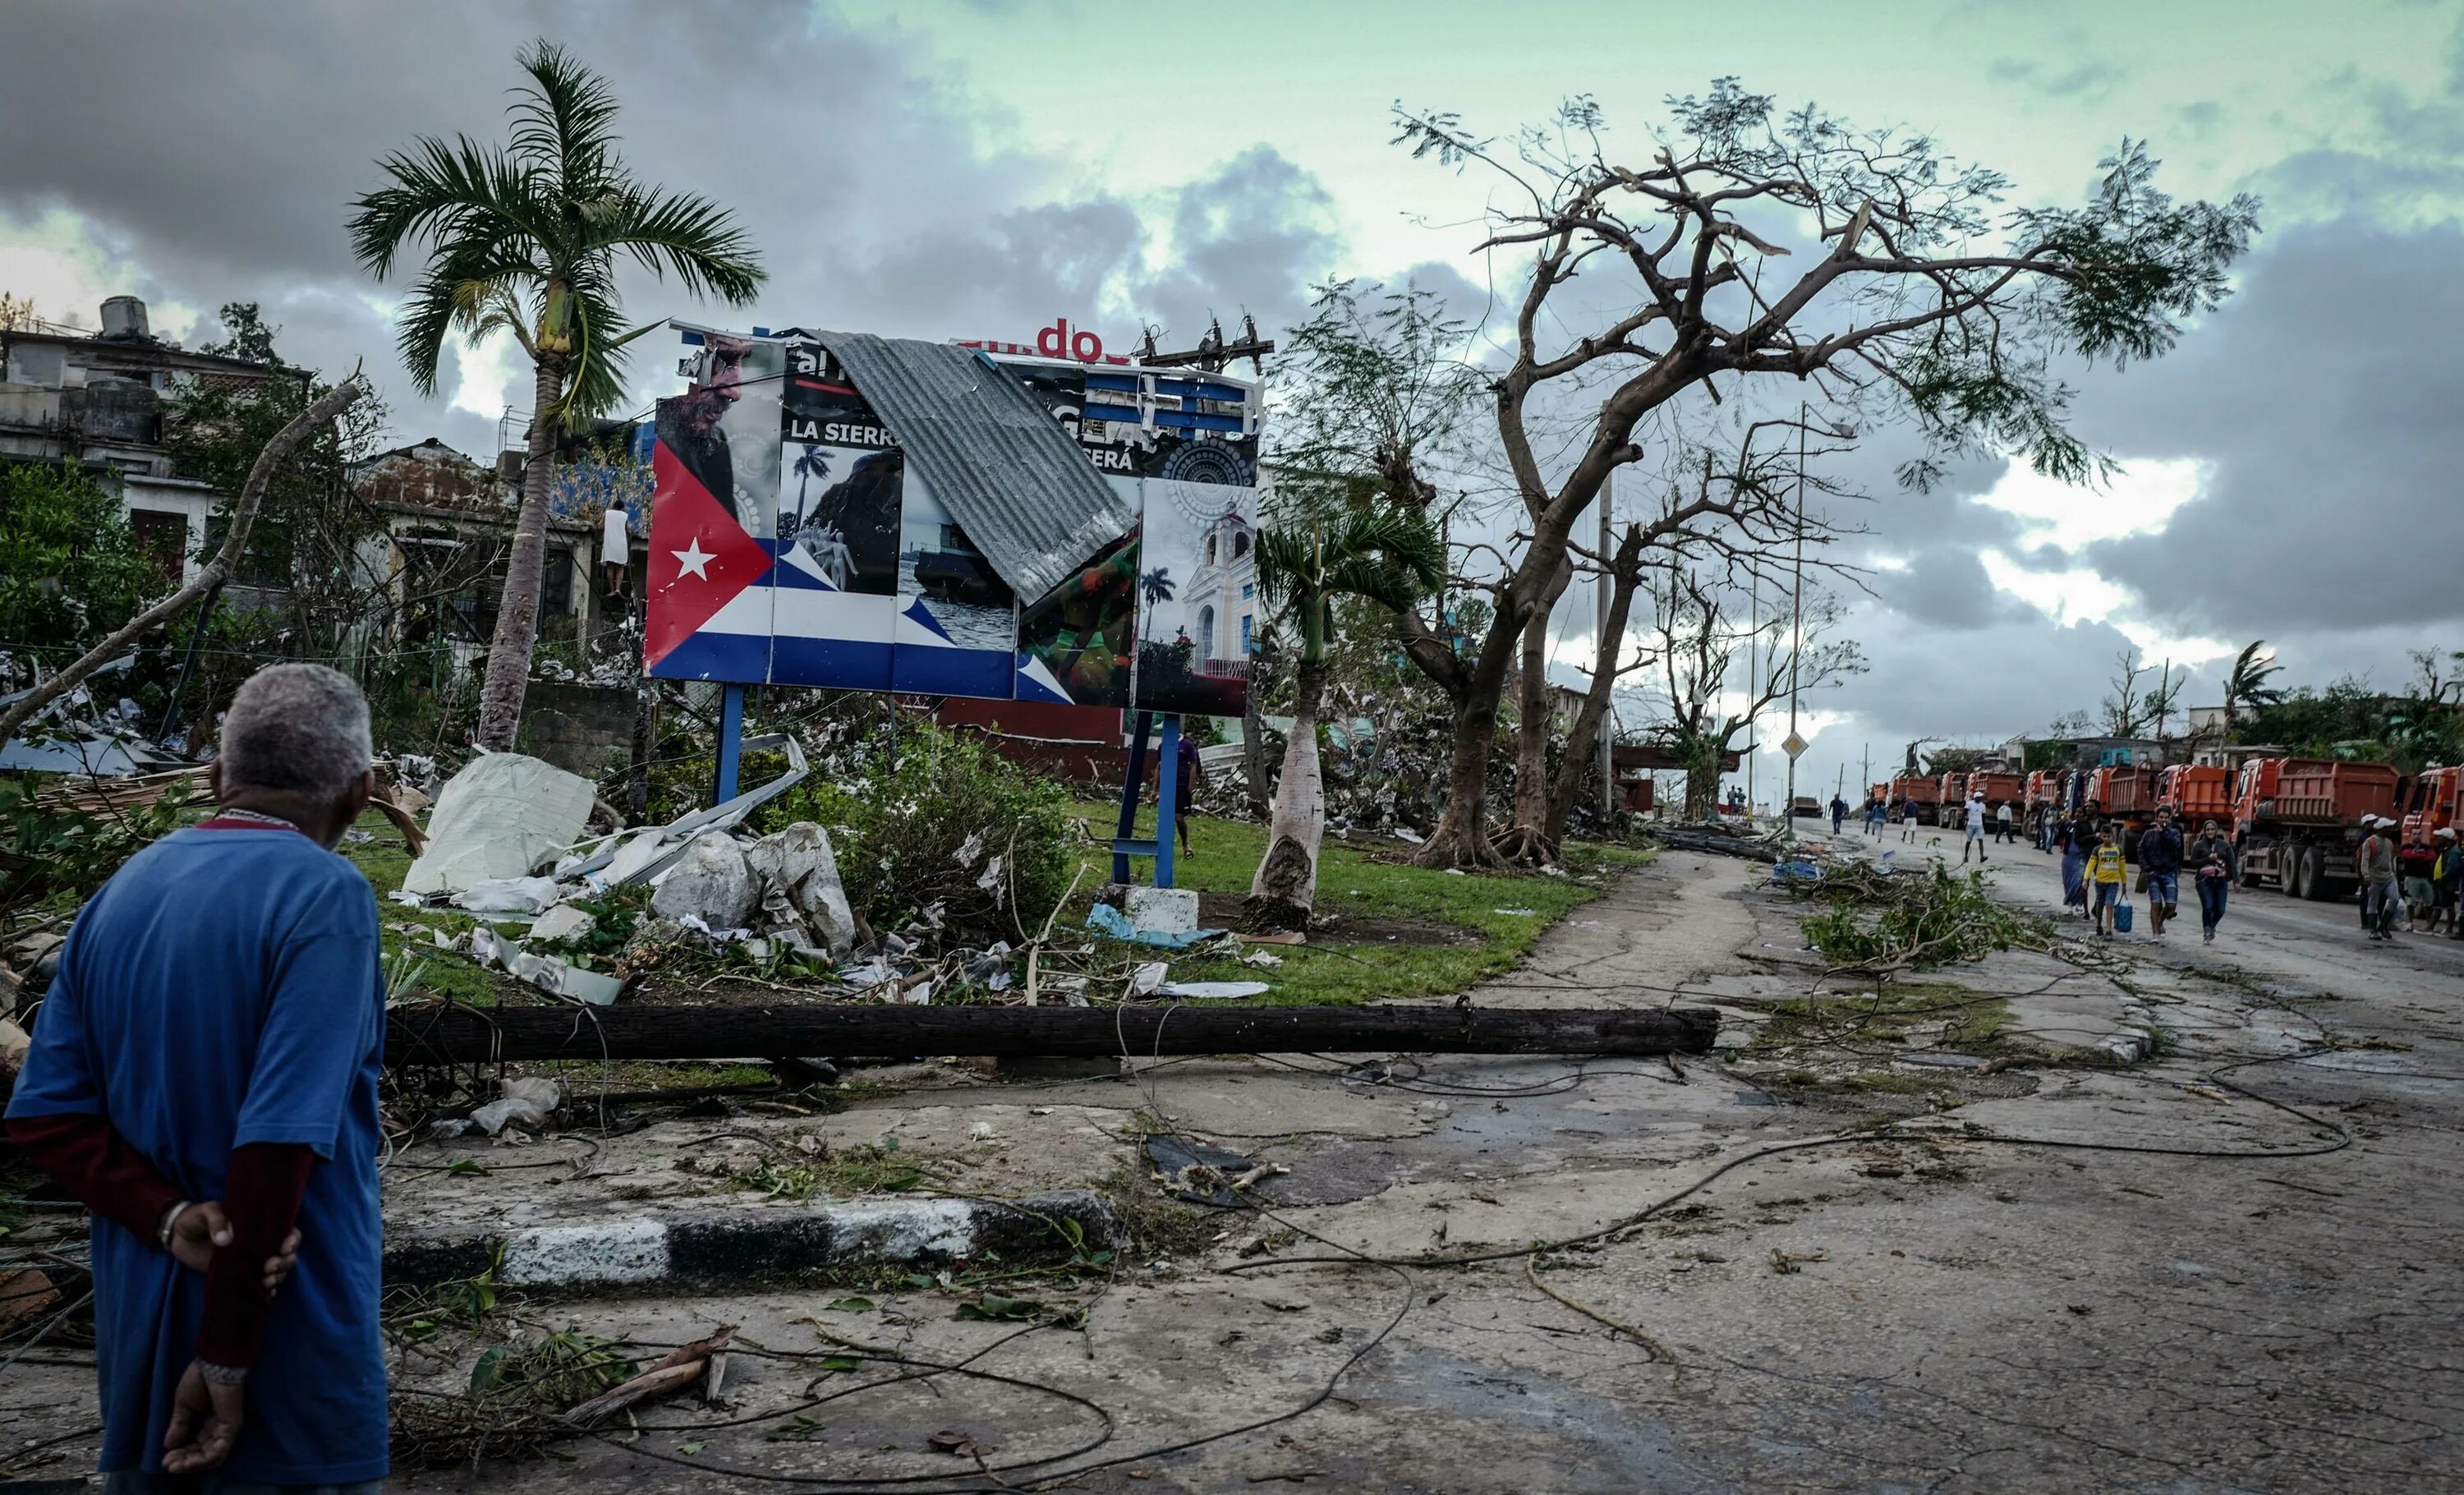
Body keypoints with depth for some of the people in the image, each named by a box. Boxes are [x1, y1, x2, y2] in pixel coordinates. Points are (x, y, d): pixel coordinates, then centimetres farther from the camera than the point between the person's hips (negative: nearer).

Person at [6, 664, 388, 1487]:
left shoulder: (118, 893, 5)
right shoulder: (325, 896, -18)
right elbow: (280, 1139, -23)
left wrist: (169, 1218, -9)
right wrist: (227, 1359, -17)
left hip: (138, 1316, 7)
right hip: (290, 1327, -6)